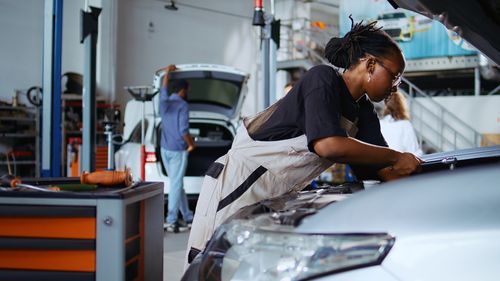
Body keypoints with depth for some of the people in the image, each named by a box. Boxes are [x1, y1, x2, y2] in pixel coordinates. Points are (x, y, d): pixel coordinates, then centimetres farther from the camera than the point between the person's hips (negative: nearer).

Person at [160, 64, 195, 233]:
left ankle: (188, 216, 24)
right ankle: (171, 221, -9)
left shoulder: (164, 102, 7)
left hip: (165, 149, 7)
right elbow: (183, 130, -19)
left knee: (176, 183, 14)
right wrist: (191, 144, -3)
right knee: (176, 185, -6)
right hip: (178, 150, -7)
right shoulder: (182, 105, -12)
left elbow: (163, 89, 29)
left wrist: (167, 73, 44)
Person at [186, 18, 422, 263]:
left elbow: (387, 170, 9)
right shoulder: (322, 78, -14)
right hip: (239, 185, -9)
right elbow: (328, 146, -28)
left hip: (274, 198, 9)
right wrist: (396, 157, -18)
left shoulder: (363, 112, 11)